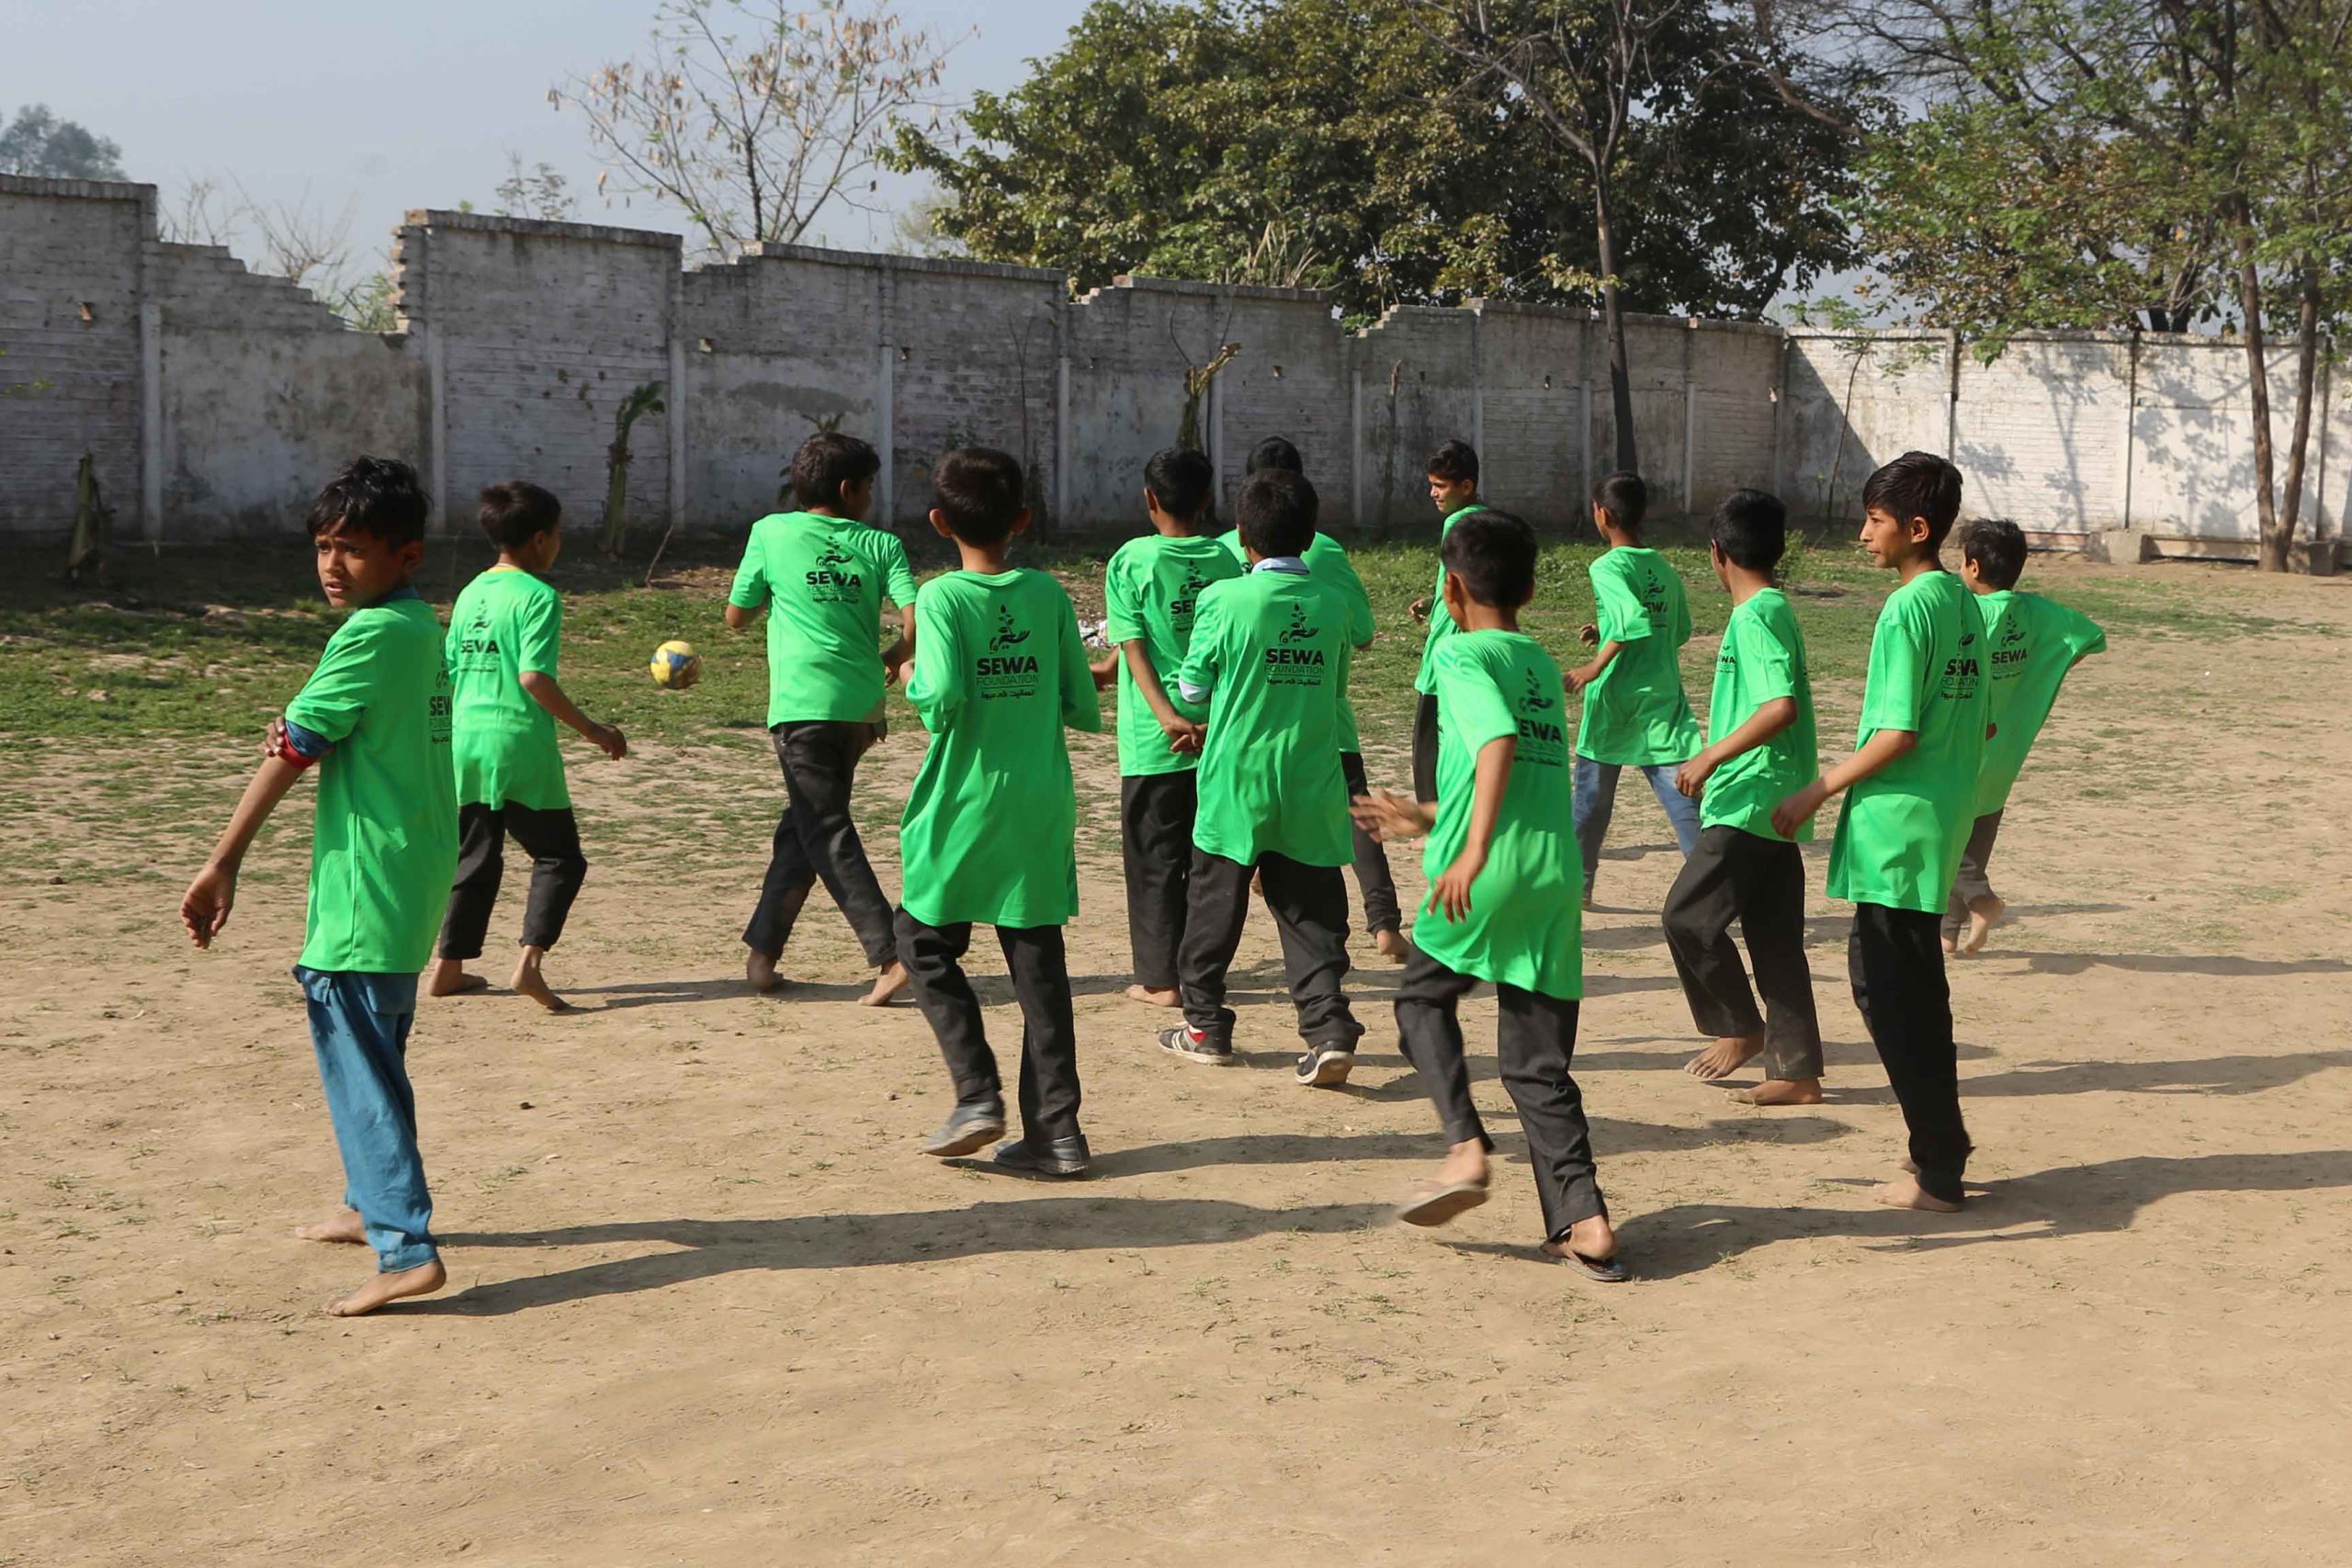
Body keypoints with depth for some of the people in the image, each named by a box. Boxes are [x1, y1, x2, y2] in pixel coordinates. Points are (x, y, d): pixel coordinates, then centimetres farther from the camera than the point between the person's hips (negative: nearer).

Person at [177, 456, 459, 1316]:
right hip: (416, 877, 10)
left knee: (358, 1057, -7)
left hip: (366, 887, -10)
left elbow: (291, 751, -14)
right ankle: (374, 1203, 37)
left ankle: (406, 1248, -11)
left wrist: (223, 864, -9)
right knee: (369, 1044, 23)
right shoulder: (425, 629, 12)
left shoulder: (370, 635, -16)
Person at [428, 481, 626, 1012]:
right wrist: (590, 729, -14)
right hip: (520, 747, -7)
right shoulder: (539, 597, -10)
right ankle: (529, 963, -10)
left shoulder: (470, 593, 12)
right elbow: (534, 677, -20)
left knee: (475, 857, 17)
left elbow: (449, 673, 15)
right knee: (559, 857, 4)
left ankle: (448, 968, 19)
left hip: (466, 743, 7)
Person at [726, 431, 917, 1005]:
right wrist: (894, 656, 11)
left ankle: (890, 956, -11)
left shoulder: (771, 533, 2)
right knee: (803, 826, 16)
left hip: (802, 704, -3)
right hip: (861, 706, 3)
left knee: (829, 834, -1)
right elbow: (916, 618, -7)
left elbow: (735, 617, 9)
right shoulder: (881, 545, 5)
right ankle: (761, 951, 20)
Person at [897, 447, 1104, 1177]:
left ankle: (978, 1095, 2)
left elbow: (944, 697, -23)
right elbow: (1085, 711, 3)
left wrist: (913, 683, -2)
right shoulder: (1049, 596, 2)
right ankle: (1056, 1128, 8)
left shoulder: (942, 599, -9)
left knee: (926, 944, 15)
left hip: (963, 807, -3)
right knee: (1039, 961, 8)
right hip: (1042, 807, 3)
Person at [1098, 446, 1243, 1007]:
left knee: (1153, 857, 6)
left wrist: (1169, 718, -18)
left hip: (1153, 737, -3)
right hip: (1220, 734, 4)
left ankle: (1161, 978, 8)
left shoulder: (1131, 560, -7)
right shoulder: (1227, 560, 2)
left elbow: (1136, 650, -13)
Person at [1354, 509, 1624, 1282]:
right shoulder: (1544, 666, 21)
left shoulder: (1461, 652, -1)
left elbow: (1498, 743, -19)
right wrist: (1426, 819, 44)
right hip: (1557, 873, 6)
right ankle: (1583, 1219, 0)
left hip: (1488, 872, -6)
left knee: (1423, 997, 19)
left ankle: (1466, 1146, 2)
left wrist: (1472, 851, -27)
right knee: (1539, 1060, 10)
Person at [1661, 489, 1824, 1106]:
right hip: (1771, 804, 10)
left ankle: (1740, 1028, 8)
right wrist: (1717, 762, 29)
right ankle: (1797, 1072, 10)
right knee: (1775, 937, 8)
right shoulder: (1774, 611, 15)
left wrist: (1711, 756, -23)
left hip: (1750, 802, -10)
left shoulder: (1755, 618, -15)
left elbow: (1782, 707, -27)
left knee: (1689, 915, -5)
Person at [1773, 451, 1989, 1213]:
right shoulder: (1964, 602, 10)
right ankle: (1941, 1144, 24)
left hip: (1896, 824, -9)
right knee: (1913, 984, 17)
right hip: (1941, 822, 9)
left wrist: (1815, 793, -12)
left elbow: (1897, 734, -20)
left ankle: (1939, 1172, 0)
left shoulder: (1906, 608, -16)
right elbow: (1979, 721, 15)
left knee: (1889, 987, -3)